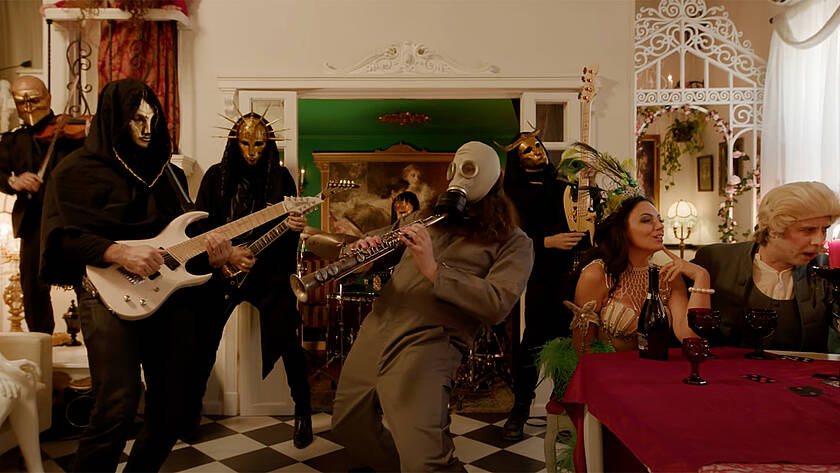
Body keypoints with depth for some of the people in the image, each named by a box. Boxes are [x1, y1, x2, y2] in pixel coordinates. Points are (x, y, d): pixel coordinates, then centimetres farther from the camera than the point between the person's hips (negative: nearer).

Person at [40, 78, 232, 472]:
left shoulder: (169, 173, 21)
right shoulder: (79, 170, 5)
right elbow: (60, 236, -6)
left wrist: (211, 246, 2)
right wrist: (118, 252, -21)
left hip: (174, 294, 5)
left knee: (171, 410, 7)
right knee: (117, 411, -17)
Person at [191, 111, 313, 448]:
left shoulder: (280, 177, 2)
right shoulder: (216, 176, 3)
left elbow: (287, 236, 4)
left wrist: (295, 226, -20)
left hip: (269, 271, -1)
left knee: (289, 343, -8)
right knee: (204, 342, 3)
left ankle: (303, 412, 12)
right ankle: (192, 408, 27)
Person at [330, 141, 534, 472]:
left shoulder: (513, 242, 2)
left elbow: (497, 305, -13)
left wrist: (434, 269, -21)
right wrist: (366, 247, 0)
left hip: (428, 342, -6)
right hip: (374, 330, 7)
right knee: (347, 425, 19)